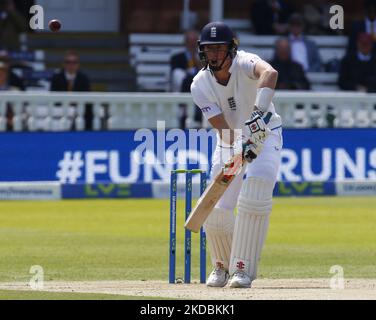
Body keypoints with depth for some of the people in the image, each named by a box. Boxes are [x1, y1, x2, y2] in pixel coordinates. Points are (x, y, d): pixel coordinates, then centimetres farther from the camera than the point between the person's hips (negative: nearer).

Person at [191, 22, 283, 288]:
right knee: (217, 211, -4)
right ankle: (223, 265, 24)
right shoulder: (200, 85, -16)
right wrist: (241, 147, -43)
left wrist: (259, 112, -65)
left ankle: (243, 269, -16)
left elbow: (270, 73, -50)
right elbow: (223, 129, -23)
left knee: (253, 198, -25)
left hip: (265, 136, -3)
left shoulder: (243, 63, -25)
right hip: (230, 142, 3)